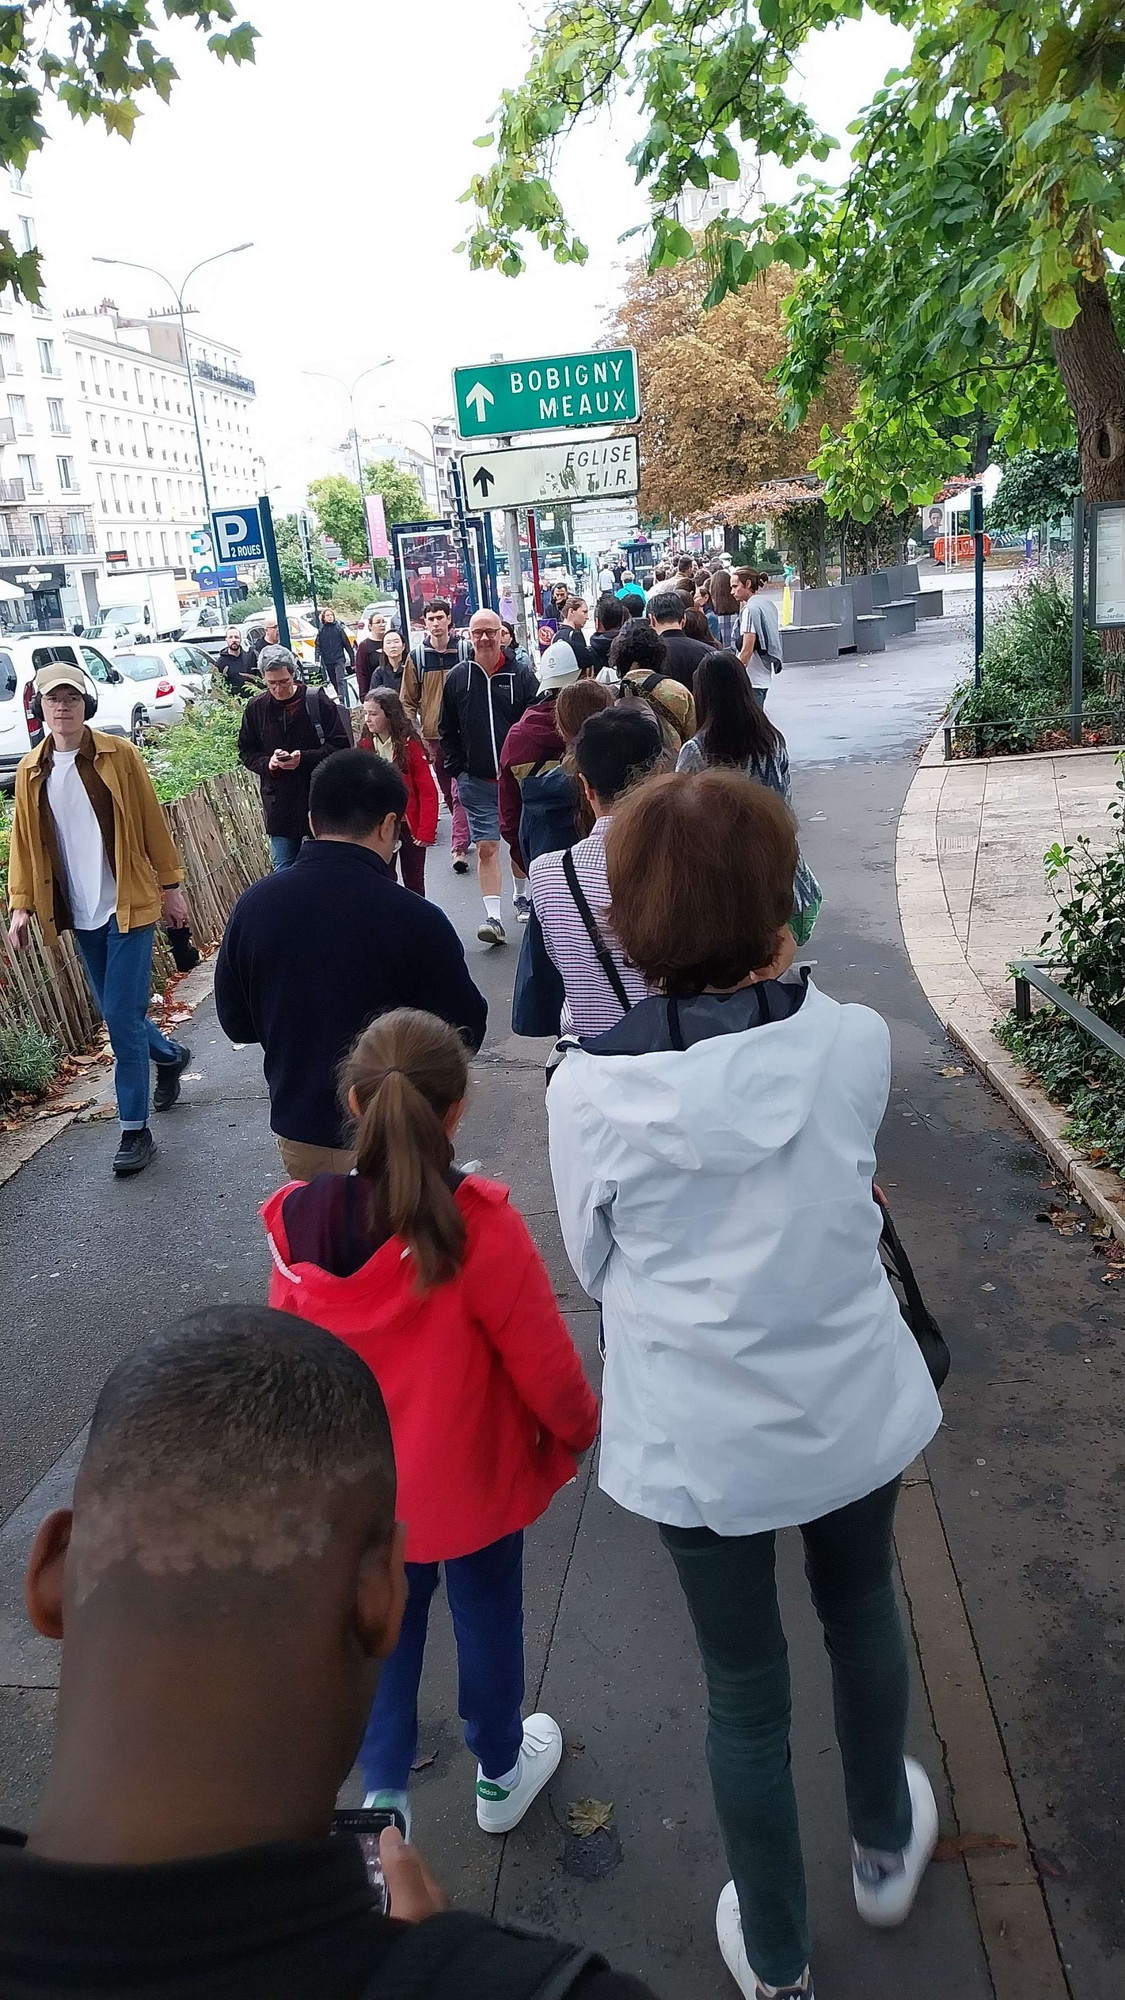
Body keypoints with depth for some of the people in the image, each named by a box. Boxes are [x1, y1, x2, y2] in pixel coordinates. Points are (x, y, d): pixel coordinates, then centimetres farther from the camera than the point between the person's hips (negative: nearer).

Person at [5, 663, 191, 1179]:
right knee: (116, 1013, 16)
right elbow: (24, 842, 9)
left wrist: (170, 885, 0)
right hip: (80, 914, 5)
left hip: (128, 904, -4)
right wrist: (20, 904, 2)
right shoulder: (31, 771, 5)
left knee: (122, 1017, -8)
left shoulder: (119, 755, -5)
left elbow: (152, 823, -1)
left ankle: (135, 1130, 2)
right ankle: (170, 1055, 46)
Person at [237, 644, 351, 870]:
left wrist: (304, 758, -20)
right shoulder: (256, 708, 2)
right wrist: (267, 763, -12)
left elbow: (340, 746, -7)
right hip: (279, 806, 3)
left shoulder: (317, 701, -8)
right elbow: (246, 752, 10)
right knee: (284, 870, 8)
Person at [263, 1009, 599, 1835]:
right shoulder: (482, 1229, -29)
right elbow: (544, 1363, -19)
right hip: (470, 1483, -2)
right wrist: (580, 1428, 2)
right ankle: (501, 1775, 44)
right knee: (487, 1619, 21)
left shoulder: (300, 1225, -16)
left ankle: (384, 1798, 31)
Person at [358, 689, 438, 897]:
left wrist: (426, 831, -17)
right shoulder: (366, 746, 1)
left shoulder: (410, 745, -11)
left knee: (414, 883, 11)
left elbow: (428, 792, -12)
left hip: (410, 825, -3)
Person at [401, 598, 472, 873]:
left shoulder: (465, 651, -1)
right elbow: (408, 700, 7)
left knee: (460, 791, -9)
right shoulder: (416, 656, 3)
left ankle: (459, 848, -11)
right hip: (432, 734, 3)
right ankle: (465, 835, 29)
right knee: (447, 791, 13)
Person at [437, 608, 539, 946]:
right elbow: (447, 731, 9)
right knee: (486, 848, -6)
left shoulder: (521, 675, -2)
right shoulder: (457, 678, 2)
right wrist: (456, 772, 3)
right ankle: (493, 918, -7)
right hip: (477, 781, 0)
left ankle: (521, 897, 38)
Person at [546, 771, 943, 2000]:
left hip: (698, 1438, -1)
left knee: (744, 1693, 20)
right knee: (862, 1621, 30)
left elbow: (593, 1263, -5)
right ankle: (885, 1847, 56)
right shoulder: (854, 1043, -18)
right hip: (851, 1411, 2)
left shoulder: (589, 1090, -21)